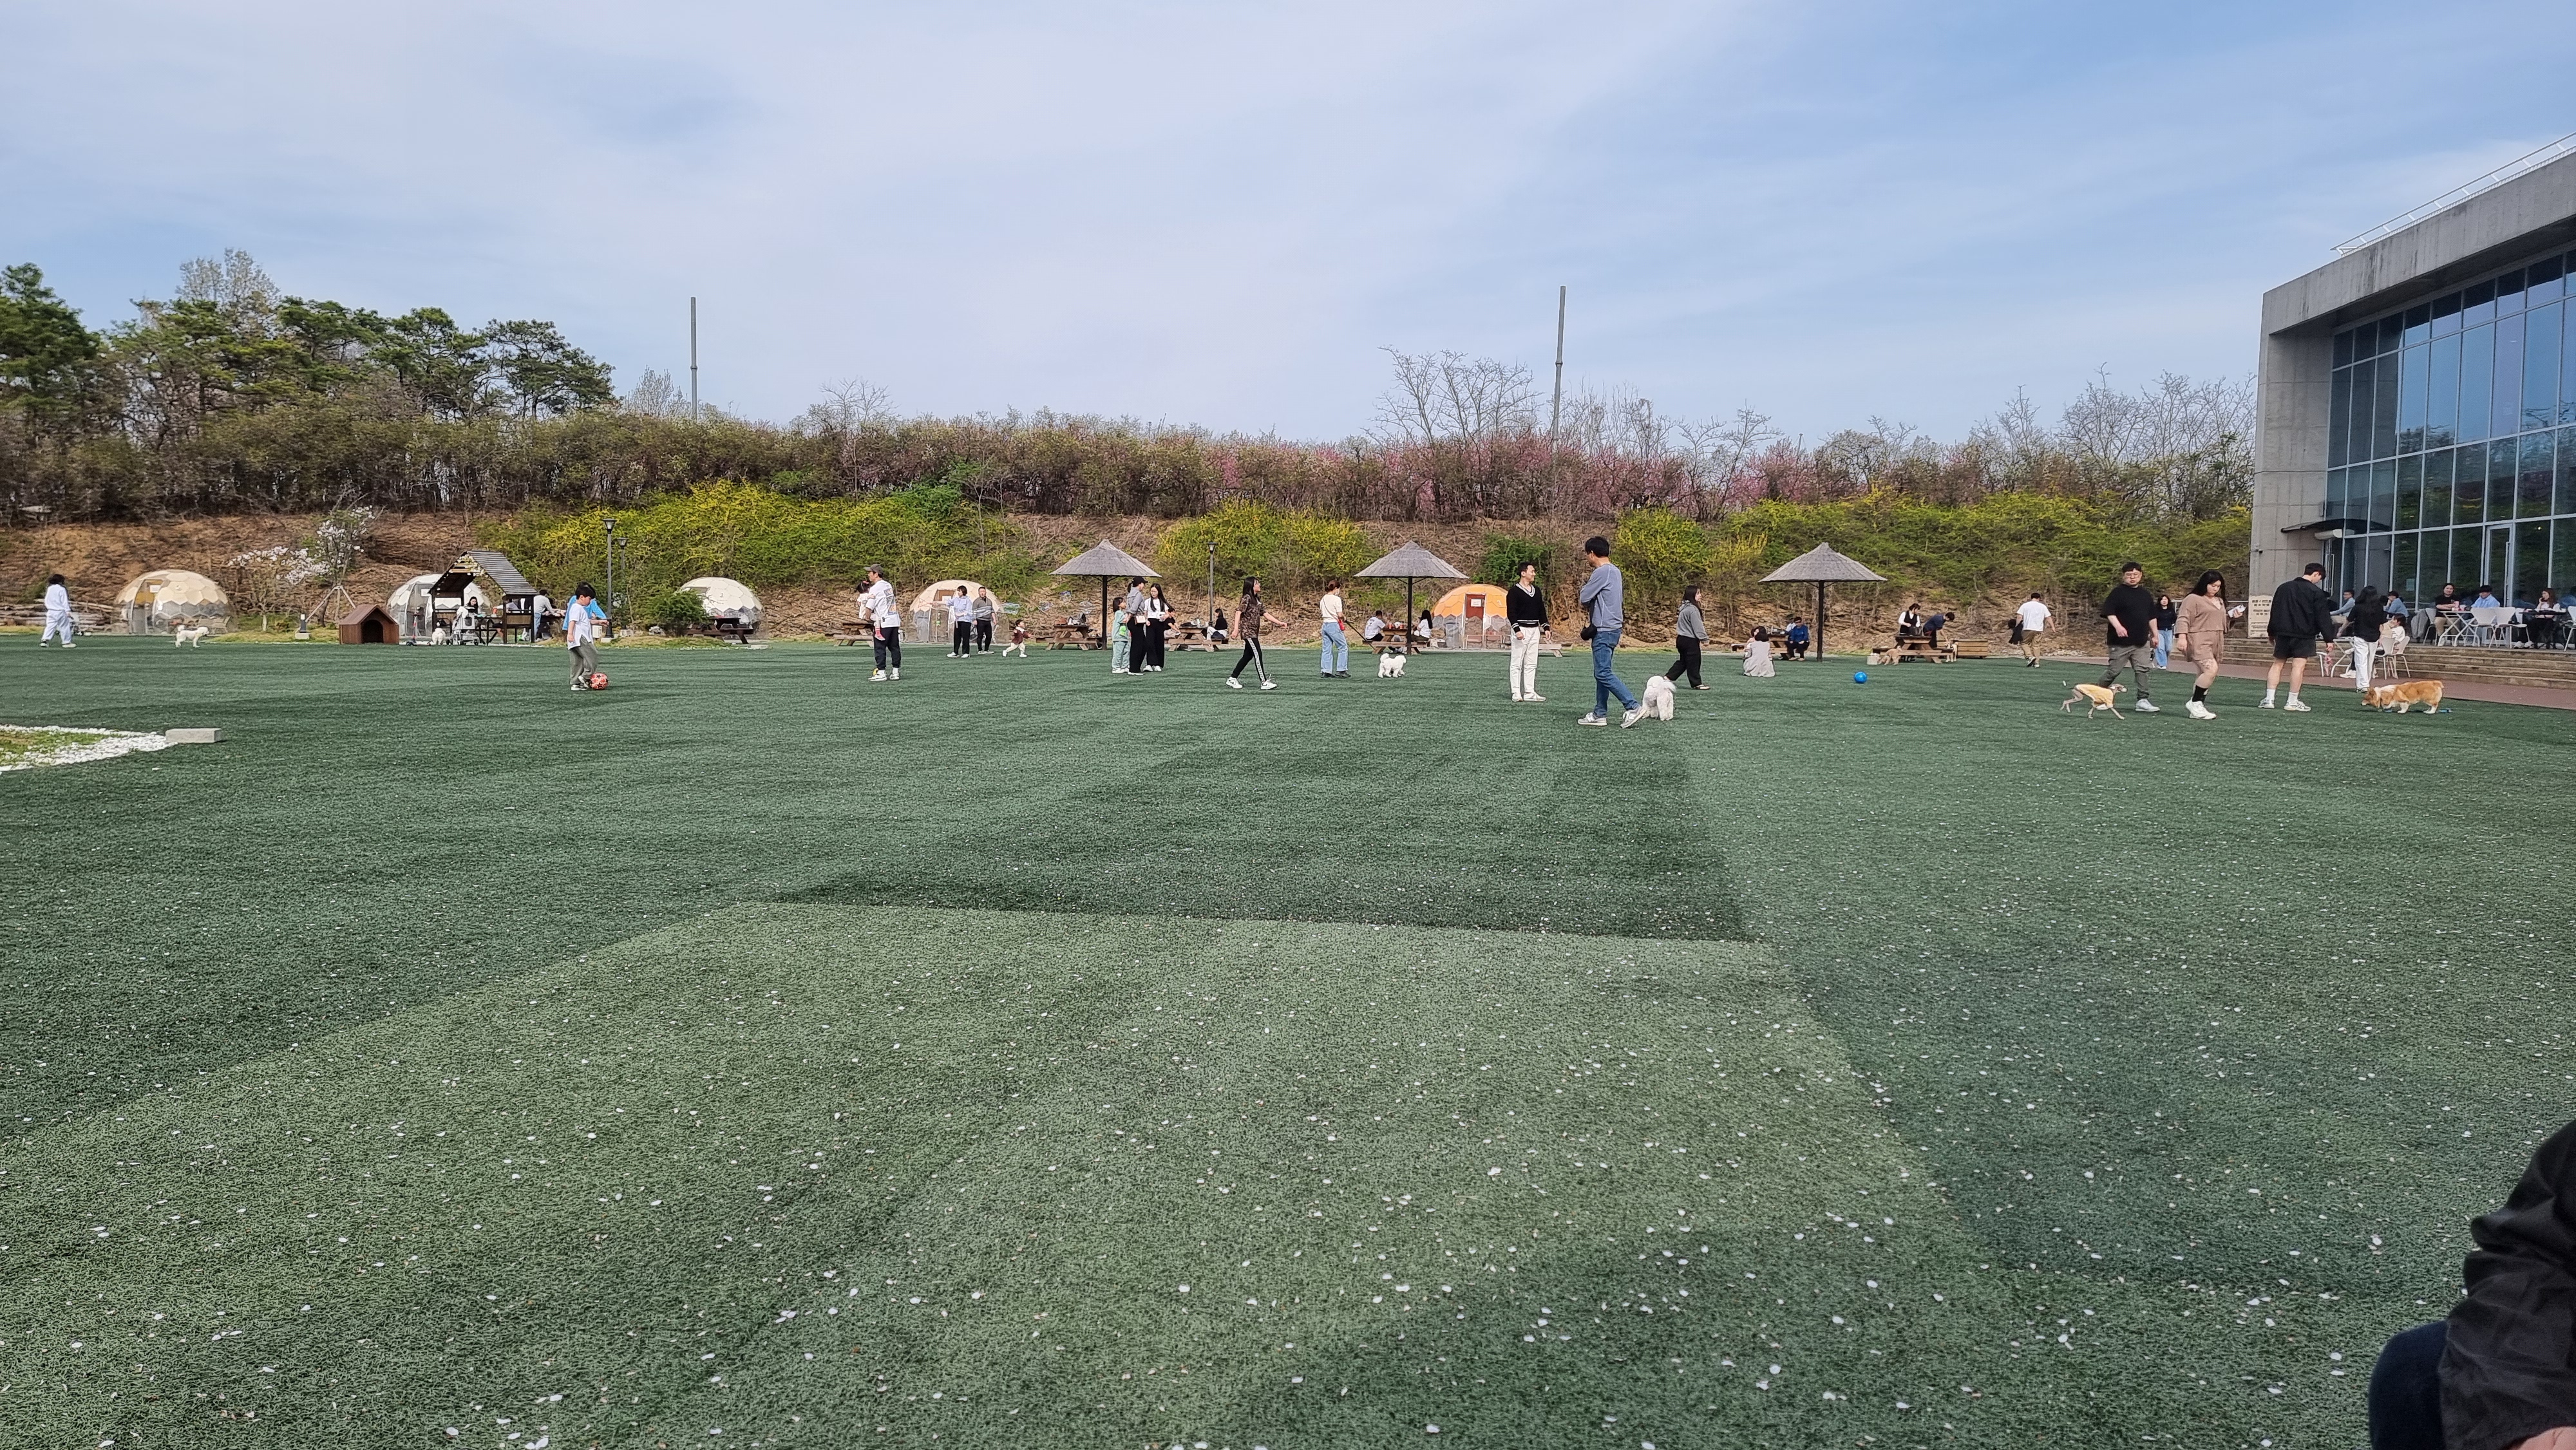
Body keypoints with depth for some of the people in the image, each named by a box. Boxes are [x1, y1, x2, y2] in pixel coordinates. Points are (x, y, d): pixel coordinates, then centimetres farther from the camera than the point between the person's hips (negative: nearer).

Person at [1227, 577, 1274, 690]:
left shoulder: (1257, 599, 15)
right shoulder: (1247, 598, -12)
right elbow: (1238, 612, -21)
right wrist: (1236, 628, -31)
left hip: (1254, 632, 9)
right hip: (1248, 631, -9)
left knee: (1248, 656, 11)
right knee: (1258, 655, -10)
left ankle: (1232, 679, 17)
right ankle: (1264, 682, -9)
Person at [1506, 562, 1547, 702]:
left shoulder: (1536, 590, 15)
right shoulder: (1514, 591, -7)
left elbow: (1542, 610, 20)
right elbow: (1511, 613, -12)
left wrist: (1546, 627, 12)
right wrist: (1517, 630, -20)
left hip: (1535, 629, 7)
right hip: (1521, 629, -7)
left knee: (1531, 664, 7)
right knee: (1517, 663, -4)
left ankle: (1529, 692, 11)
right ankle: (1516, 693, -3)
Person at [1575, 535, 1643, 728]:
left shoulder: (1601, 572, -16)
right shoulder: (1614, 571, 15)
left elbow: (1584, 598, -16)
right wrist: (1591, 606, 10)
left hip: (1604, 630, -10)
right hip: (1612, 627, 10)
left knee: (1603, 673, -10)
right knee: (1601, 673, 13)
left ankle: (1633, 708, -14)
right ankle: (1600, 714, 16)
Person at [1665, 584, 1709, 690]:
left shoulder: (1684, 608, 12)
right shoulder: (1692, 609, -18)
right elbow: (1698, 626, -18)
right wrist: (1705, 639, -11)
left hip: (1681, 638, 9)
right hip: (1690, 640, -9)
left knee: (1683, 661, 17)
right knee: (1694, 662, 2)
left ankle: (1667, 677, 12)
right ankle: (1697, 684, 10)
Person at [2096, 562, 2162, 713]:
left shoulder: (2145, 595, 14)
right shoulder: (2118, 592, -6)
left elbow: (2152, 617, 23)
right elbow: (2109, 612, -15)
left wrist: (2155, 635, 23)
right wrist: (2118, 626, -28)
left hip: (2141, 642, 6)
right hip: (2121, 641, -6)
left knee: (2142, 671, 0)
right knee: (2113, 670, -1)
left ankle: (2142, 701, 1)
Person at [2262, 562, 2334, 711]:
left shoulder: (2284, 588, 10)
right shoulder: (2316, 592, -7)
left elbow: (2275, 612, 16)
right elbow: (2323, 617, -8)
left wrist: (2272, 633, 23)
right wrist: (2329, 638, -5)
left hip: (2283, 633, 5)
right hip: (2304, 635, -5)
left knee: (2277, 664, 8)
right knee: (2299, 666, -4)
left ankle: (2268, 699, 3)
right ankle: (2292, 702, -5)